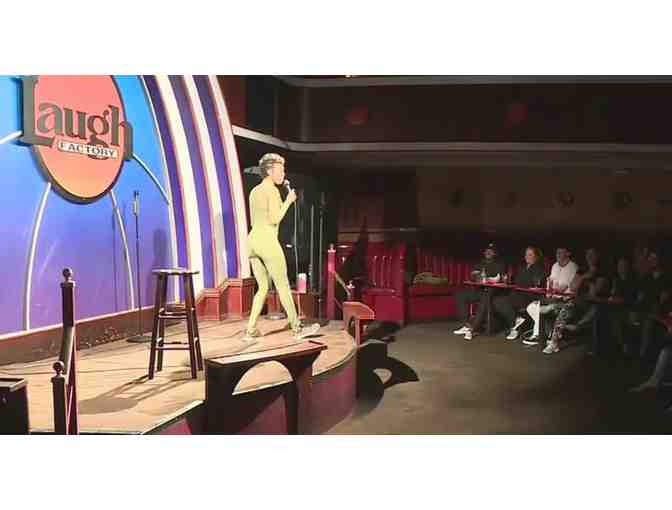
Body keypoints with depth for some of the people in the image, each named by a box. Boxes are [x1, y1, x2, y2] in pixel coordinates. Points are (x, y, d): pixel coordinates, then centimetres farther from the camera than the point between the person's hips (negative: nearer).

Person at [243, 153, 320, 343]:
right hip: (268, 242, -8)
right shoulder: (273, 190, -9)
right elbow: (274, 219, -15)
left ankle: (250, 331, 7)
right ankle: (297, 328, 15)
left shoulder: (254, 191, 17)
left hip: (253, 241, 8)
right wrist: (288, 201, -4)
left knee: (263, 288, 14)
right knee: (283, 286, 4)